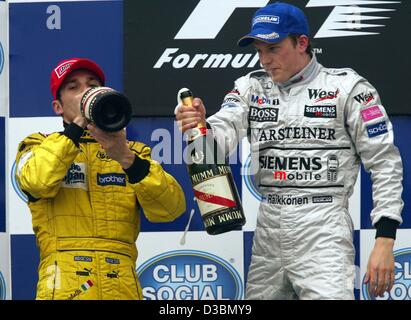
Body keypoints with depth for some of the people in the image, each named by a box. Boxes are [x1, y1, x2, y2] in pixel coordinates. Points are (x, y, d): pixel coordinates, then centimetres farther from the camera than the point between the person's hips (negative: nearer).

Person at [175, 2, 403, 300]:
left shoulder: (346, 87, -5)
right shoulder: (251, 87, 8)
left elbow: (385, 163, -4)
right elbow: (224, 133, -8)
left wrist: (385, 241, -11)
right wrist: (200, 126, -33)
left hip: (323, 229, -5)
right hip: (268, 228, 5)